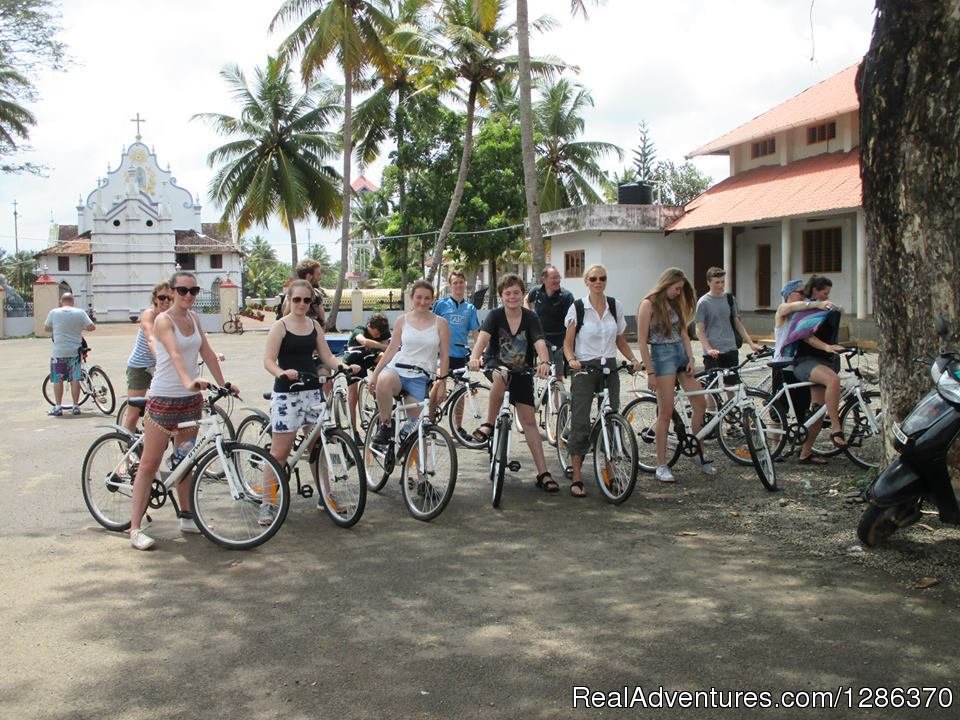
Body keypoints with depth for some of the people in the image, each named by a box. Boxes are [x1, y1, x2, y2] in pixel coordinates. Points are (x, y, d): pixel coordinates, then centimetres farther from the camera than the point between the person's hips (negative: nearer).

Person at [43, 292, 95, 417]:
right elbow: (92, 327, -4)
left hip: (58, 352, -1)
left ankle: (58, 407, 11)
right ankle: (76, 406, 10)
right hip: (74, 351, 1)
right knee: (75, 379, 7)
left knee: (57, 380, 8)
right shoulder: (80, 313, -4)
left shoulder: (54, 313, -4)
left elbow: (46, 328, 7)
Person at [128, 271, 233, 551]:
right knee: (150, 464, -3)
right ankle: (135, 528, 0)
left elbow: (206, 352, 11)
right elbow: (175, 354, -30)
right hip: (164, 398, -7)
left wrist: (223, 383, 6)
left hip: (191, 398, 7)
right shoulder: (163, 320, -13)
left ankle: (187, 517, 27)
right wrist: (188, 380, -46)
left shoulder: (193, 317, 9)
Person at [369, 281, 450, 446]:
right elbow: (391, 349, 11)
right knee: (384, 380, -36)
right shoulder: (402, 320, 9)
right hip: (397, 370, 1)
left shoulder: (440, 323, 4)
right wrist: (374, 374, 5)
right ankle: (386, 424, -18)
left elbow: (444, 356, 4)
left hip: (421, 378, -1)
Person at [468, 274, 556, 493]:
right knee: (501, 377, -39)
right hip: (496, 365, -1)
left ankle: (543, 474, 0)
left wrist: (544, 362, -48)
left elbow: (540, 343, -26)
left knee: (529, 420, -3)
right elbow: (483, 337, -30)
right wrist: (474, 357, -51)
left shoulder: (530, 317, -12)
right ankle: (489, 424, -21)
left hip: (522, 371, 1)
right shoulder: (495, 315, -14)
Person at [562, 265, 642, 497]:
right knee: (580, 423, -6)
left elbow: (620, 340, 14)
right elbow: (568, 343, -2)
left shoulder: (615, 306, 6)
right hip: (584, 368, -3)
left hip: (609, 368, 3)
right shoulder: (577, 308, -3)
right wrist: (571, 360, -22)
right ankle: (577, 478, -2)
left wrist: (633, 359, -3)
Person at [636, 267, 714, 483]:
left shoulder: (675, 304, 13)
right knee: (666, 411, -6)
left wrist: (691, 358, 1)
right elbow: (642, 341, -12)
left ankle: (700, 454, 20)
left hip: (681, 353, 7)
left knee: (700, 403, 4)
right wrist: (650, 372, -15)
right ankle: (661, 465, 2)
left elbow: (683, 333, 14)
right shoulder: (649, 304, -8)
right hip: (662, 355, -7)